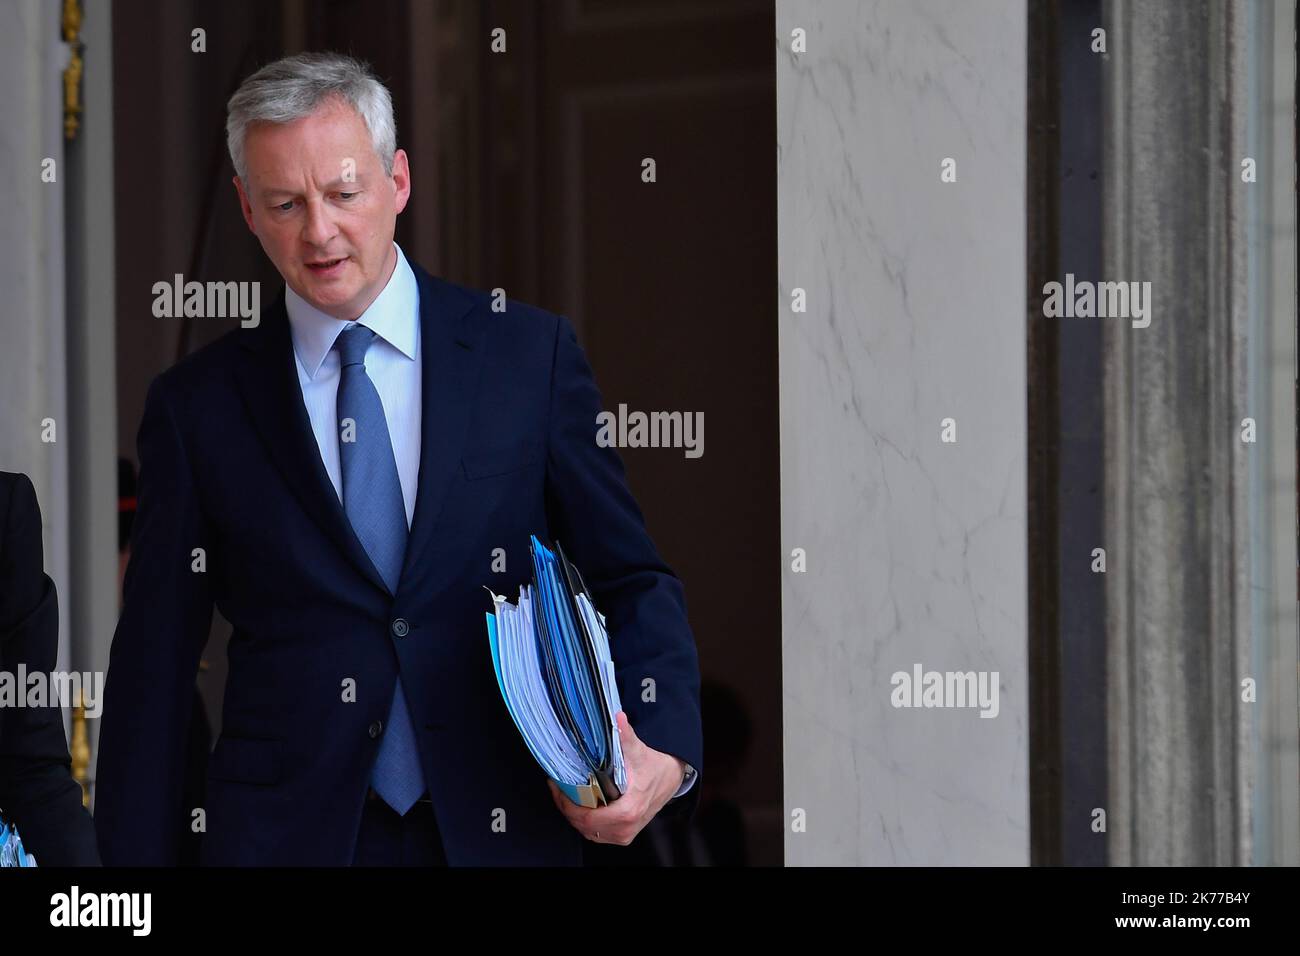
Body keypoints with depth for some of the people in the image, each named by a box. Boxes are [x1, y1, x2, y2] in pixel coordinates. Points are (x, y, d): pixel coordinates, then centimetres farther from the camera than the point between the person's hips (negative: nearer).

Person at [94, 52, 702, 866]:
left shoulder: (532, 355, 2)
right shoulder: (197, 405, 3)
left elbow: (631, 582, 3)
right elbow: (153, 667, 4)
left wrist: (664, 753, -14)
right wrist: (134, 855, -2)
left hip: (503, 829, 0)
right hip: (287, 836, 0)